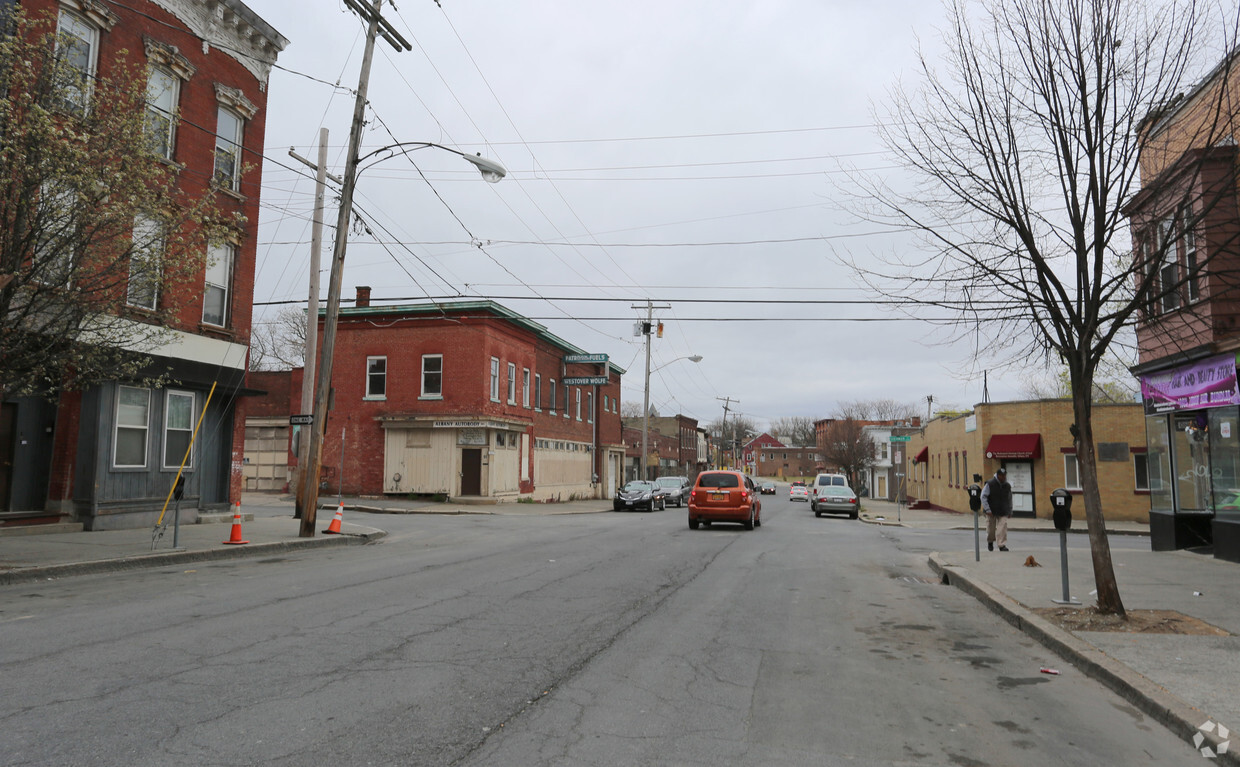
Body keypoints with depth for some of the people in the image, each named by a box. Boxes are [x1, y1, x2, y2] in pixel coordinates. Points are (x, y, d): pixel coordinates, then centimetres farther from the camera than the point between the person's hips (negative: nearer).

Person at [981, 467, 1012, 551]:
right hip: (991, 512, -2)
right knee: (991, 529, 7)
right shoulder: (989, 484, -10)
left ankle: (1002, 545, -6)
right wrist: (987, 510, -17)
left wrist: (1010, 511, 16)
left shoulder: (1007, 486, 5)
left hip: (1003, 513, 2)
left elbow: (1009, 499, 17)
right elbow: (983, 497, -11)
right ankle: (990, 542, 32)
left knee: (1002, 528, -10)